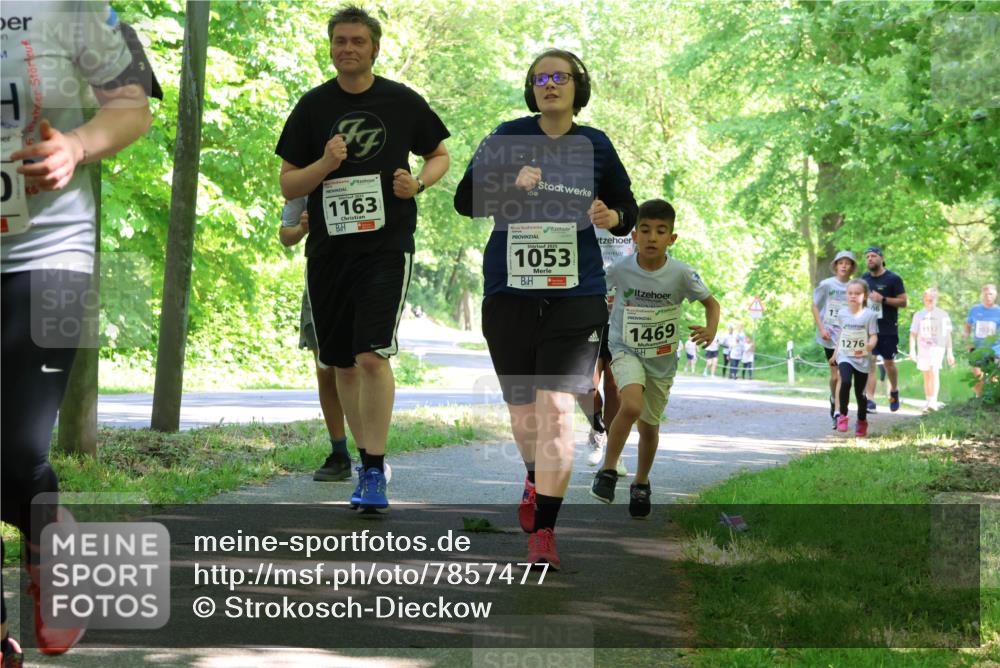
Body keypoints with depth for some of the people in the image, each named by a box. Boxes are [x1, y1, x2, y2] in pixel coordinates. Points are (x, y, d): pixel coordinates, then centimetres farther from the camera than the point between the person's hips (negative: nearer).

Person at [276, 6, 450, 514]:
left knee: (372, 356, -17)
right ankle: (367, 460, 26)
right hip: (328, 249, 3)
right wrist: (325, 164, -15)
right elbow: (287, 185, 4)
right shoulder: (313, 106, 5)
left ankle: (375, 473, -13)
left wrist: (419, 183, -6)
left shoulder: (402, 102, 2)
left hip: (387, 246, -3)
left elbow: (440, 154, 15)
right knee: (343, 364, 10)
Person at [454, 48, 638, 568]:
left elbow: (628, 210, 15)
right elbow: (464, 200, 1)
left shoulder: (596, 146, 6)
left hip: (576, 295, -1)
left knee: (555, 409, -13)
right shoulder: (508, 137, 4)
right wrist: (510, 186, -16)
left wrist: (611, 217, -8)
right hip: (509, 292, 1)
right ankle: (536, 480, 44)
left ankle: (543, 530, -9)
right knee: (522, 410, 11)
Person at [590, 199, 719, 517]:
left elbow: (711, 302, -3)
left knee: (649, 425, 14)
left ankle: (641, 484, 40)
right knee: (632, 406, -29)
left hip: (662, 359, 2)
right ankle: (607, 471, -10)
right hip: (626, 350, -2)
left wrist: (710, 329, -20)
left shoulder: (681, 274, -17)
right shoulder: (620, 269, -16)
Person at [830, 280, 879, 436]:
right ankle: (842, 416, -11)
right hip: (845, 357, 1)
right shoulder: (843, 313, 5)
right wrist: (835, 354, 23)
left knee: (860, 392, 7)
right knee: (845, 382, -25)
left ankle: (862, 422, 29)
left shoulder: (870, 315, -6)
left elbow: (873, 336, -9)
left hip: (862, 359, -1)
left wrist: (869, 346, -31)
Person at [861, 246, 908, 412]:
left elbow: (903, 302, -8)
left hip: (888, 329, -3)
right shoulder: (864, 278, 10)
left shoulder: (893, 279, -5)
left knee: (888, 362, 7)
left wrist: (883, 299, -19)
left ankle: (894, 391, 35)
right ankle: (869, 400, -16)